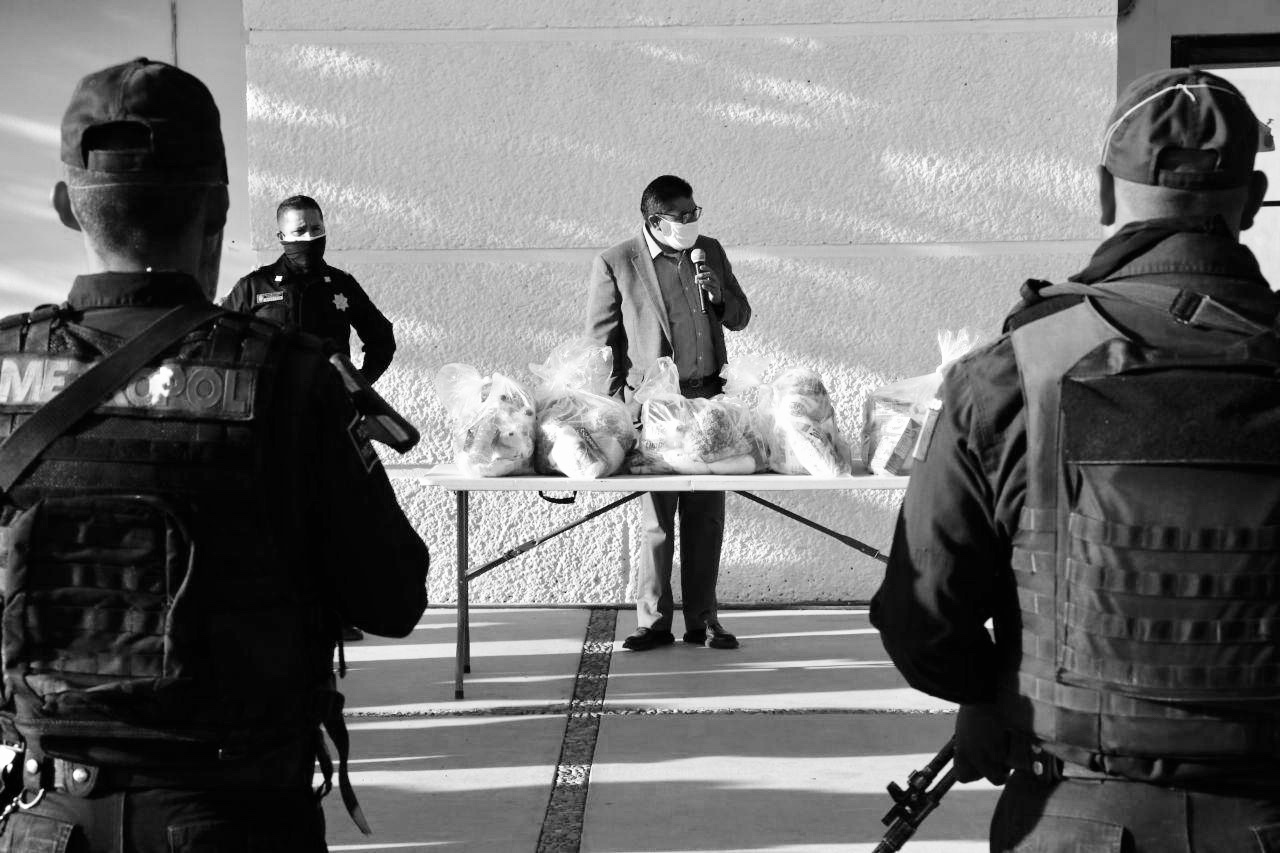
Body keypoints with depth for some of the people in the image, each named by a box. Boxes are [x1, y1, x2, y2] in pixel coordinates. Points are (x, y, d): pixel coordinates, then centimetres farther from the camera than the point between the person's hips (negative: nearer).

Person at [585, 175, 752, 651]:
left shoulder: (709, 252, 10)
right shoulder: (615, 264, -3)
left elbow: (740, 319, 16)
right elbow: (601, 341, 1)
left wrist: (719, 294, -6)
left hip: (709, 397, 4)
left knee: (706, 515, 6)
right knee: (657, 517, -1)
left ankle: (702, 620, 13)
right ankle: (654, 622, 7)